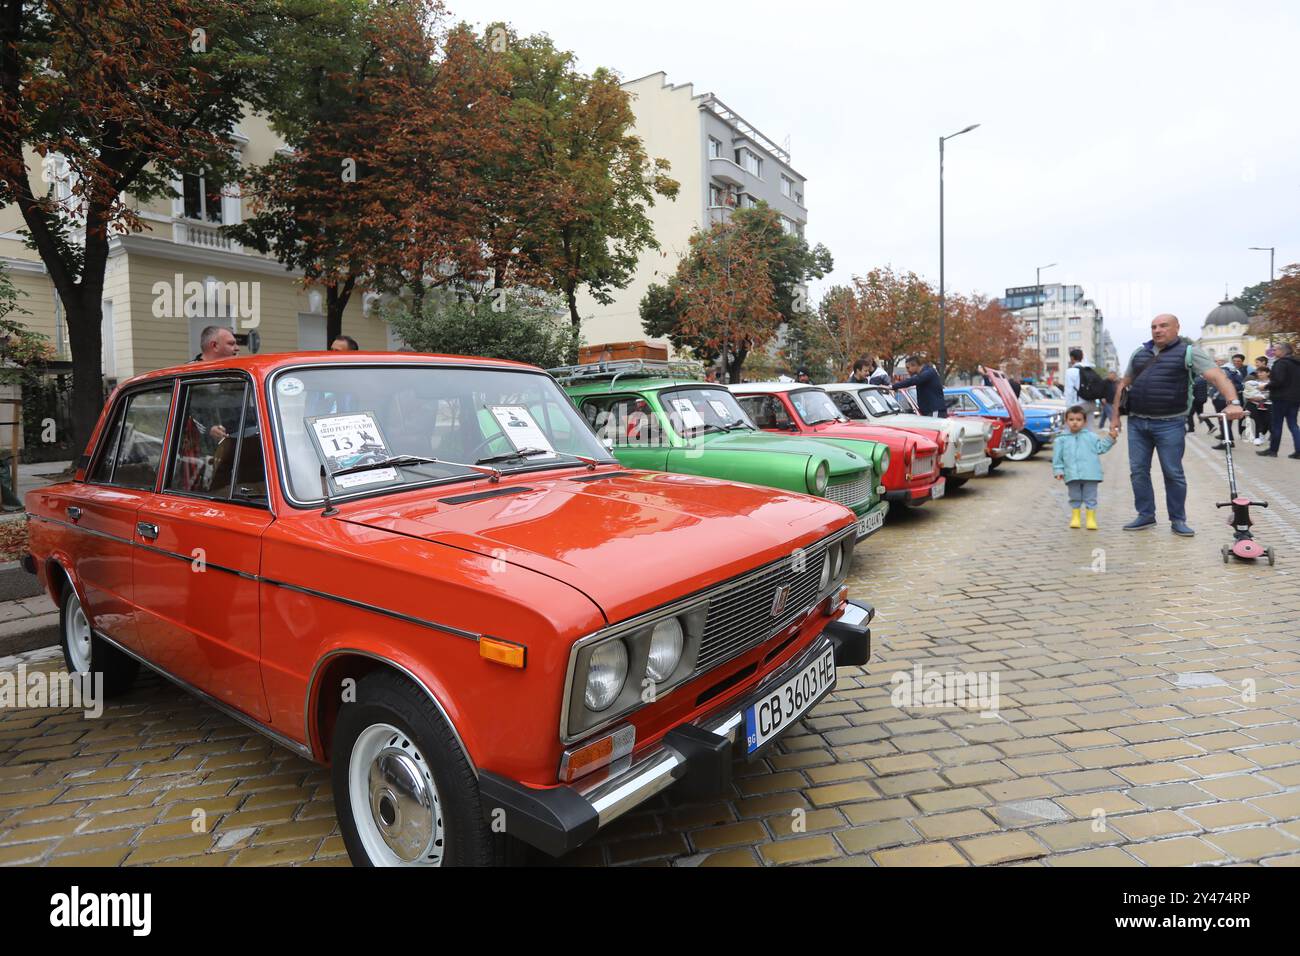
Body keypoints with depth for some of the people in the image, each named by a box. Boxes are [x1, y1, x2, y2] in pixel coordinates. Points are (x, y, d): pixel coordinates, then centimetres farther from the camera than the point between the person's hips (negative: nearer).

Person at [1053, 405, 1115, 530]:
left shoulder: (1091, 436, 7)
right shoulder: (1062, 439, 4)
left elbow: (1101, 448, 8)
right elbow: (1057, 457, 5)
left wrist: (1110, 439, -3)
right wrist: (1058, 470, -1)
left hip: (1090, 474, 0)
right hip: (1072, 475, 0)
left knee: (1090, 498, 4)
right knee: (1075, 498, 11)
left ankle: (1091, 519, 11)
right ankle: (1075, 518, 21)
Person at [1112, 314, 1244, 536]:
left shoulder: (1189, 351, -3)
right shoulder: (1139, 353, 12)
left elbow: (1218, 376, -15)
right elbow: (1124, 385, 18)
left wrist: (1233, 402, -32)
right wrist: (1115, 417, 14)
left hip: (1170, 424, -4)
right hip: (1137, 422, 5)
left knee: (1173, 473, 2)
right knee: (1138, 471, 7)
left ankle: (1178, 520, 14)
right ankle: (1146, 516, 18)